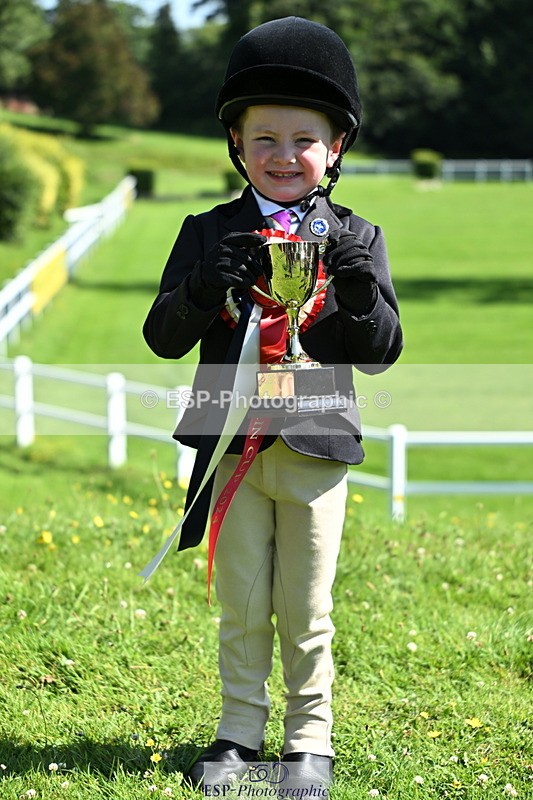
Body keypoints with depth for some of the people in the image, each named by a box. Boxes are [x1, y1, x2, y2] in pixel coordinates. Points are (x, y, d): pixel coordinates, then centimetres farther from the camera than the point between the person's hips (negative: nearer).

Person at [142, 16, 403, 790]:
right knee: (241, 606, 9)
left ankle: (310, 738, 20)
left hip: (316, 445, -1)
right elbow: (164, 337, -2)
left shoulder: (356, 239, 1)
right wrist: (205, 287, -21)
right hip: (234, 445, 1)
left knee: (306, 610, 7)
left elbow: (381, 354, -2)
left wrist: (361, 291, -21)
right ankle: (239, 732, 22)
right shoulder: (210, 233, 2)